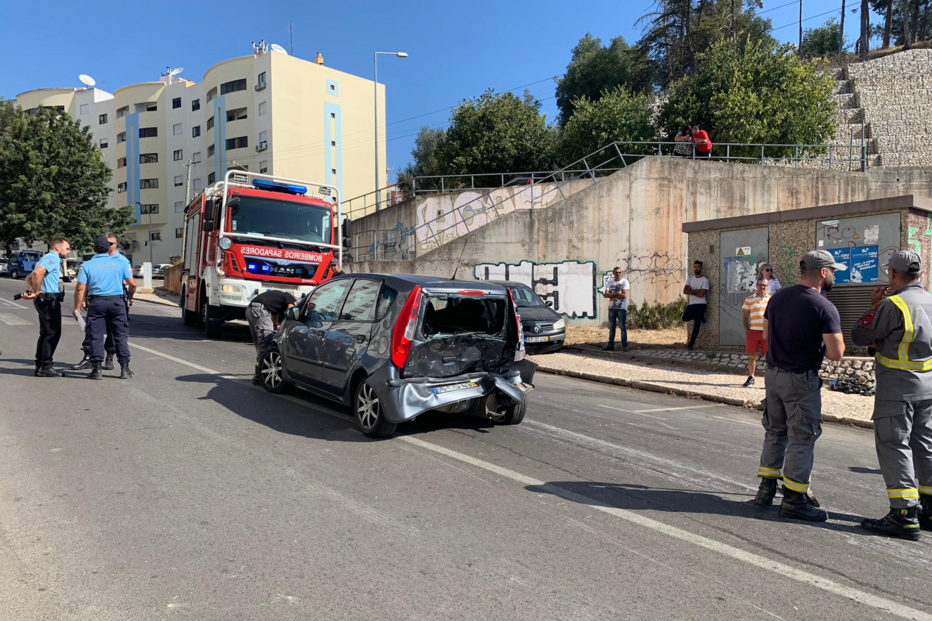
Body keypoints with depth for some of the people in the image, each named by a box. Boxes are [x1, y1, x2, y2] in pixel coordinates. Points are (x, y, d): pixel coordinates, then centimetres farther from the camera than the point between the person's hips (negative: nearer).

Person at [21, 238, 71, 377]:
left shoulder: (48, 258, 21)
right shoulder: (52, 258, -10)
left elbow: (29, 278, 23)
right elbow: (37, 273, -28)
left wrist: (31, 290, 4)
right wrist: (36, 292, -19)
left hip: (46, 301, 10)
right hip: (49, 300, -10)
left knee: (45, 333, 14)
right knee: (53, 333, -6)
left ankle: (40, 365, 19)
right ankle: (46, 367, -5)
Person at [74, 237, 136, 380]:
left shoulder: (87, 265, 3)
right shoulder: (120, 263, 3)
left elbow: (80, 288, -3)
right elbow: (132, 284, 1)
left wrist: (77, 307, 4)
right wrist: (130, 297, 19)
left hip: (96, 302, 0)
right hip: (117, 301, 0)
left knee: (96, 336, 6)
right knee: (121, 335, 6)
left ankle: (96, 369, 8)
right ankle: (125, 369, 7)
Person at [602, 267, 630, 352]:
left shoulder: (624, 282, -1)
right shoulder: (609, 283, 11)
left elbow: (624, 295, -13)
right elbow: (606, 295, -3)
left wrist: (612, 295, -8)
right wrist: (617, 293, -13)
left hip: (621, 308, -4)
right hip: (612, 308, 4)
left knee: (623, 327, -3)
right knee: (611, 327, 7)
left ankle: (624, 346, 0)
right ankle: (611, 345, 13)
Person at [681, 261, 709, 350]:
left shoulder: (705, 280, -5)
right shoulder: (690, 278, 10)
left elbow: (701, 294, -15)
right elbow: (684, 291, -1)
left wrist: (691, 291, -5)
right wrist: (696, 291, -13)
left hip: (700, 304, -4)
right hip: (691, 304, 5)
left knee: (696, 325, -4)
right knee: (685, 318, -18)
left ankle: (691, 344, 3)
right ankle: (700, 316, 12)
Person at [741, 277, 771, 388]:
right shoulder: (749, 299, 4)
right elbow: (745, 317, 6)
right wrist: (747, 330, -2)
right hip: (753, 331, 0)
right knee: (752, 355, 8)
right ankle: (751, 378, 20)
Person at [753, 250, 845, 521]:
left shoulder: (778, 297, 5)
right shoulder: (824, 308, -15)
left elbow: (766, 334, 16)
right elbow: (836, 353, -18)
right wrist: (823, 345, 1)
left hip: (774, 374, 7)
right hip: (801, 380, -7)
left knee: (775, 433, 17)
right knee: (801, 438, 3)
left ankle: (766, 489, 24)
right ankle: (793, 500, 10)